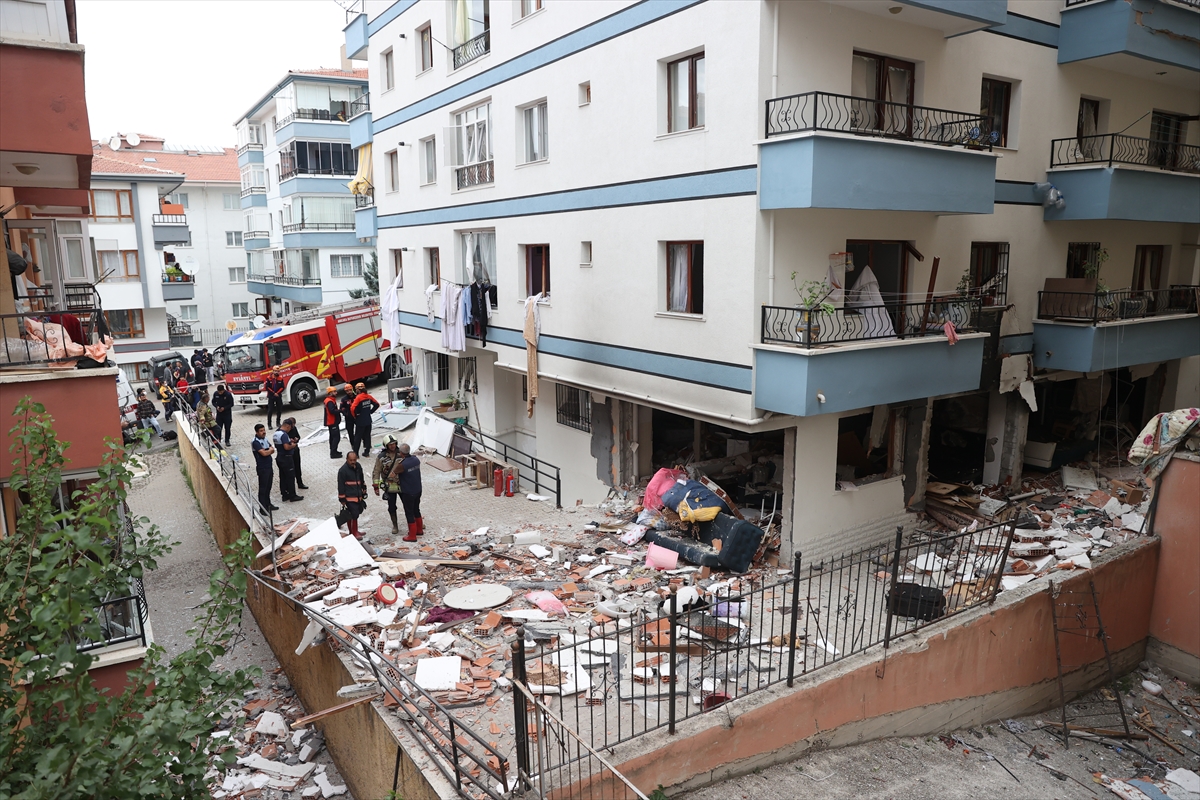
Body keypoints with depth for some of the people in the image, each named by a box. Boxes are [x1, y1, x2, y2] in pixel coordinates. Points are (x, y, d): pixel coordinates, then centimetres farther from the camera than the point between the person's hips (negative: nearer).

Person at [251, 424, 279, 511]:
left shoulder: (265, 439, 11)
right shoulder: (255, 442, -16)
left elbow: (273, 450, 8)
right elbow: (264, 453, -25)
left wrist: (267, 451, -13)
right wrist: (270, 450, -5)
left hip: (269, 467, 8)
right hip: (262, 468, -8)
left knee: (268, 487, 17)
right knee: (263, 488, -2)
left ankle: (268, 505, 28)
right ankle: (263, 508, 4)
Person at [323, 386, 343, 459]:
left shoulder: (331, 400, 14)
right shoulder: (329, 401, -19)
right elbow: (332, 411, -30)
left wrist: (339, 411, -2)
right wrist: (340, 410, -20)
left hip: (332, 422, 11)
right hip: (333, 422, -11)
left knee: (333, 437, 19)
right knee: (336, 437, -10)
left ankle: (333, 451, 30)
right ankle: (333, 453, -9)